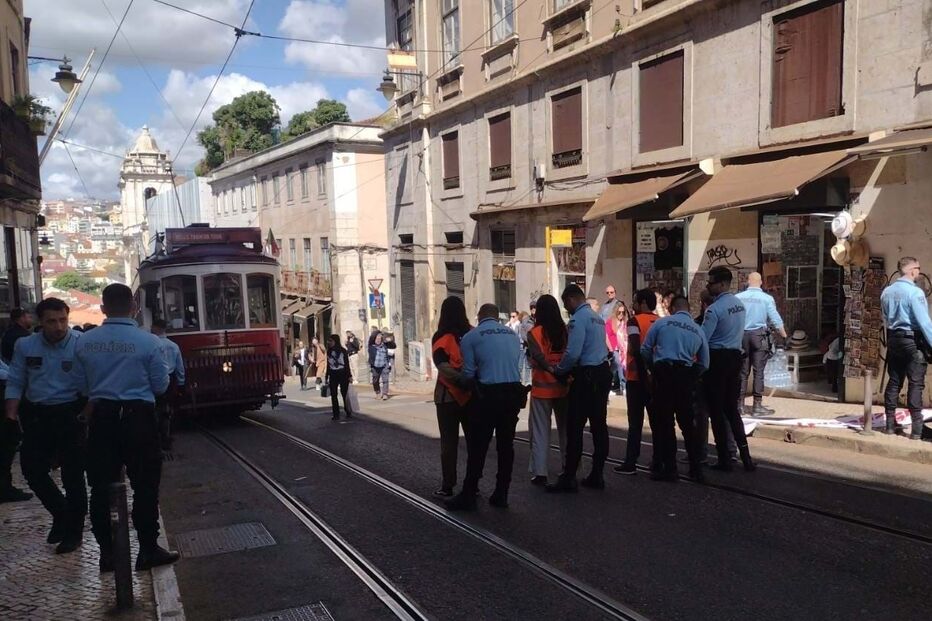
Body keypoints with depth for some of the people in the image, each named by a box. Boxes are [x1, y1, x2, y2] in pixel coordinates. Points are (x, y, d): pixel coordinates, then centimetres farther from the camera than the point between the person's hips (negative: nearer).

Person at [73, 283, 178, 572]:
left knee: (102, 486, 11)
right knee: (145, 485, 6)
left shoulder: (84, 342, 0)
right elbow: (161, 386, -4)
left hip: (101, 418, 4)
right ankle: (148, 550, 10)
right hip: (138, 418, -3)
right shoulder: (149, 342, -11)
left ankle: (107, 552, 18)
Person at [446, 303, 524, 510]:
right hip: (514, 392, 4)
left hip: (489, 394, -4)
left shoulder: (471, 336, 1)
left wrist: (472, 384, 20)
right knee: (506, 445, 11)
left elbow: (468, 372, 0)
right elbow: (518, 363, 11)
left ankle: (468, 496, 8)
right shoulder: (511, 333, 12)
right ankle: (501, 495, 18)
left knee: (478, 446, 2)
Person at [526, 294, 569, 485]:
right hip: (563, 387, 4)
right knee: (565, 428, 18)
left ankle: (539, 473, 3)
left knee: (540, 431, 3)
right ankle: (568, 467, 29)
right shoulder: (566, 331, 0)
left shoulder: (534, 333, -11)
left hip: (542, 388, -4)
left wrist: (553, 370, -24)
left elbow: (539, 358, -24)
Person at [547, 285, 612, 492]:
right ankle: (596, 476, 17)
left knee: (575, 428, -5)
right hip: (603, 372, 9)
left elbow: (573, 353, -20)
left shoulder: (579, 318, -12)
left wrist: (558, 370, -3)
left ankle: (569, 479, -3)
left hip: (586, 376, -9)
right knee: (599, 425, 11)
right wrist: (564, 368, 19)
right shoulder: (597, 317, 16)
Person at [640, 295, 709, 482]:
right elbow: (704, 364, 12)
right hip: (685, 375, 3)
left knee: (664, 422, 3)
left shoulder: (661, 323, 2)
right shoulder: (699, 330, 11)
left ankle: (670, 469, 6)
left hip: (664, 373, -3)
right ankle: (696, 469, 16)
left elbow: (645, 350, 2)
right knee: (687, 422, 13)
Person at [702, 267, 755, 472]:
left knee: (716, 410, 2)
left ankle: (725, 459, 6)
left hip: (717, 359, -7)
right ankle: (744, 455, 8)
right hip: (735, 357, 7)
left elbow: (702, 338, -20)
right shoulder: (740, 305, 8)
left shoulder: (715, 309, -18)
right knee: (732, 408, 14)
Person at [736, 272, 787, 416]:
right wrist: (784, 336, 8)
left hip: (741, 335, 2)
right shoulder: (767, 298, -6)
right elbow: (775, 319, -4)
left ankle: (740, 404, 13)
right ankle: (757, 406, 4)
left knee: (742, 371, 9)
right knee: (758, 371, 2)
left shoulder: (738, 297, -2)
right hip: (759, 335, -2)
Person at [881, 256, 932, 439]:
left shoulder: (887, 291, 7)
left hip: (893, 339, 7)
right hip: (913, 341, -6)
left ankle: (890, 424, 14)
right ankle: (916, 428, -4)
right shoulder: (915, 292, -15)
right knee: (916, 384, -3)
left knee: (894, 381, 11)